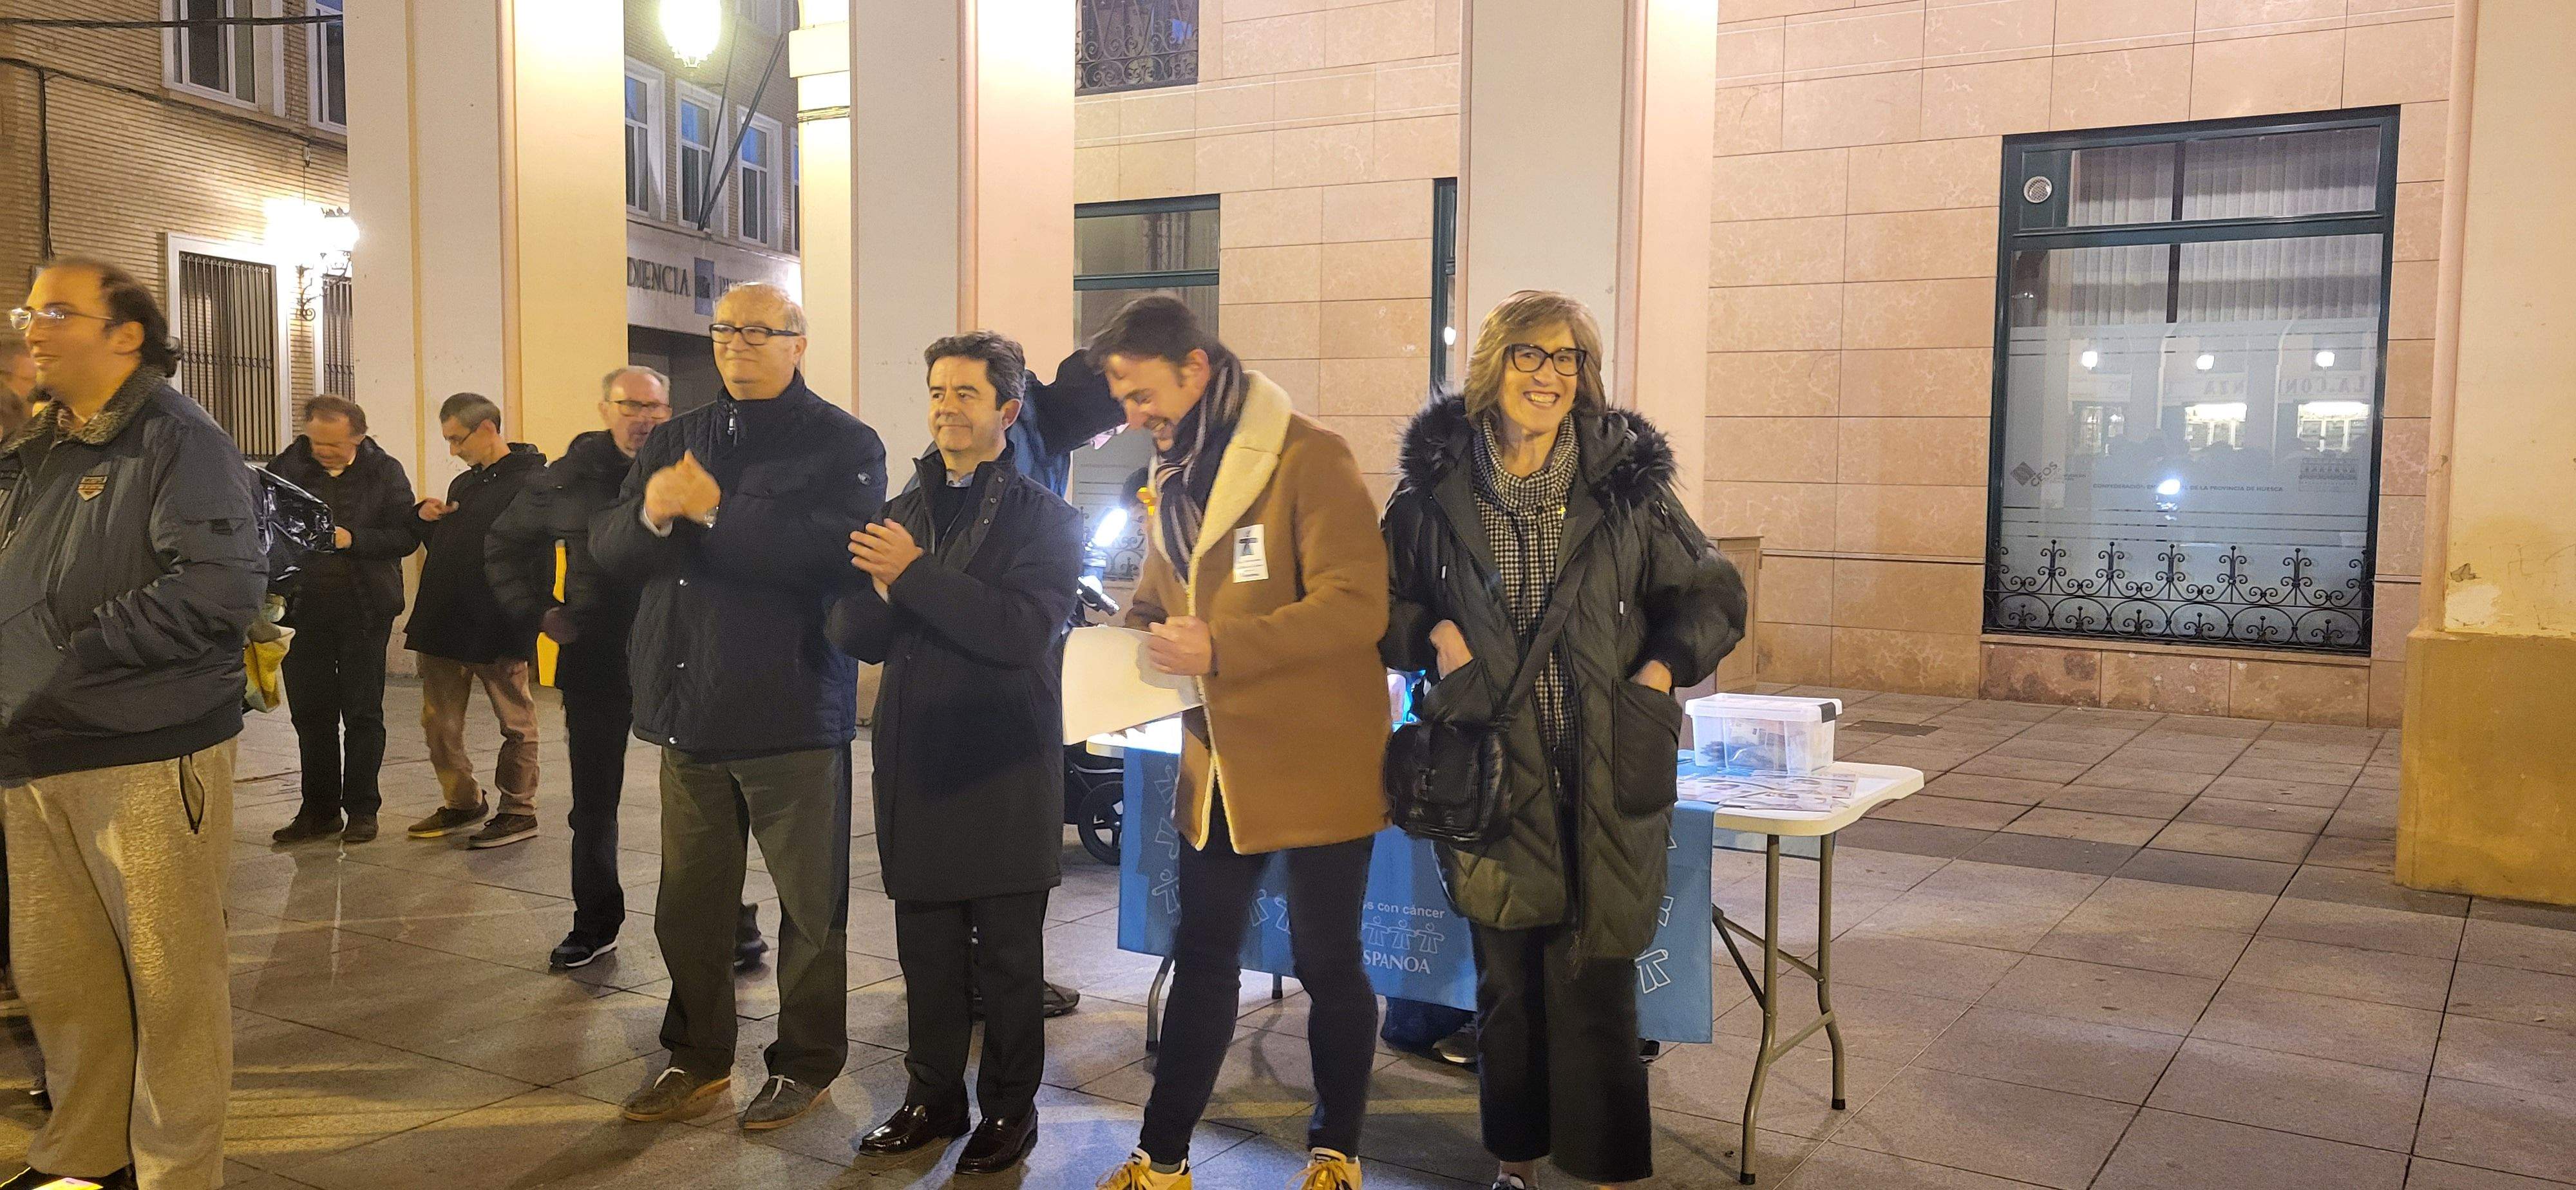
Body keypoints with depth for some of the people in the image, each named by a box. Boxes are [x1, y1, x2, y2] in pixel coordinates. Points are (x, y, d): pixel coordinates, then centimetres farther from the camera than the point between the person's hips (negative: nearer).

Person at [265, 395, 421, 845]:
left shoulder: (383, 472, -2)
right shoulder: (288, 466, 3)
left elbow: (407, 536, -6)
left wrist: (352, 539, -18)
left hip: (363, 612, -3)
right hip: (304, 609, 3)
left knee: (362, 714, 5)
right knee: (310, 714, 9)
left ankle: (362, 810, 15)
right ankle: (319, 810, 20)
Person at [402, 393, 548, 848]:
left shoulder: (532, 481, -11)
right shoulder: (464, 484, 16)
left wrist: (515, 626, -23)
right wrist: (425, 518, 5)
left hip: (498, 627, -8)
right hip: (446, 622, 9)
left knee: (515, 723, 4)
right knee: (439, 724, 12)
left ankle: (519, 811, 13)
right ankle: (462, 802, 26)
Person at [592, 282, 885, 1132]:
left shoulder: (843, 445, -4)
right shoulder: (675, 441, 15)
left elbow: (832, 552, -22)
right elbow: (608, 546, 6)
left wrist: (715, 510, -20)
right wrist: (651, 513, -16)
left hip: (793, 711, -5)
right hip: (689, 708, 6)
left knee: (809, 903, 5)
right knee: (689, 900, 14)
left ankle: (807, 1063, 21)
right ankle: (698, 1059, 30)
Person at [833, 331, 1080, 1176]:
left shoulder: (1044, 519, -5)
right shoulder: (904, 512, 12)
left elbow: (1024, 631, -20)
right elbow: (857, 638, 6)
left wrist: (915, 574, -20)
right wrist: (876, 586, -15)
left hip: (1002, 779, -5)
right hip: (917, 771, 5)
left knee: (1006, 959, 6)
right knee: (927, 954, 14)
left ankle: (1010, 1109, 21)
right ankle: (933, 1097, 29)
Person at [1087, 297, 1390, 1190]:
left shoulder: (1309, 459, -14)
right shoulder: (1175, 477, 11)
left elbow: (1356, 605, -22)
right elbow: (1159, 601, 21)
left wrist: (1221, 648, -28)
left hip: (1315, 764, -7)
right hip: (1218, 763, 7)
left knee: (1327, 961, 7)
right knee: (1201, 960, 14)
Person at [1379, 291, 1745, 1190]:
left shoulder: (1627, 484, 2)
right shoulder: (1434, 488, 3)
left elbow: (1712, 598, 9)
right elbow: (1378, 603, 12)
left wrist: (1663, 669, -7)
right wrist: (1431, 634, -7)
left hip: (1605, 780, -1)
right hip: (1490, 772, 1)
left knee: (1595, 980, 1)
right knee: (1506, 978, 10)